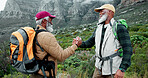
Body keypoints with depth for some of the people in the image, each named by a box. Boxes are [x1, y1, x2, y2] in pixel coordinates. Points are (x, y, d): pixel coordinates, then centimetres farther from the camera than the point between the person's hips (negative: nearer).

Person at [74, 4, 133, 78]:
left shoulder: (119, 28, -12)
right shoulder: (99, 28, 8)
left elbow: (128, 49, -17)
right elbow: (90, 42, 15)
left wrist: (122, 69, -24)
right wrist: (81, 43, -7)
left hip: (113, 68, -6)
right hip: (100, 67, 6)